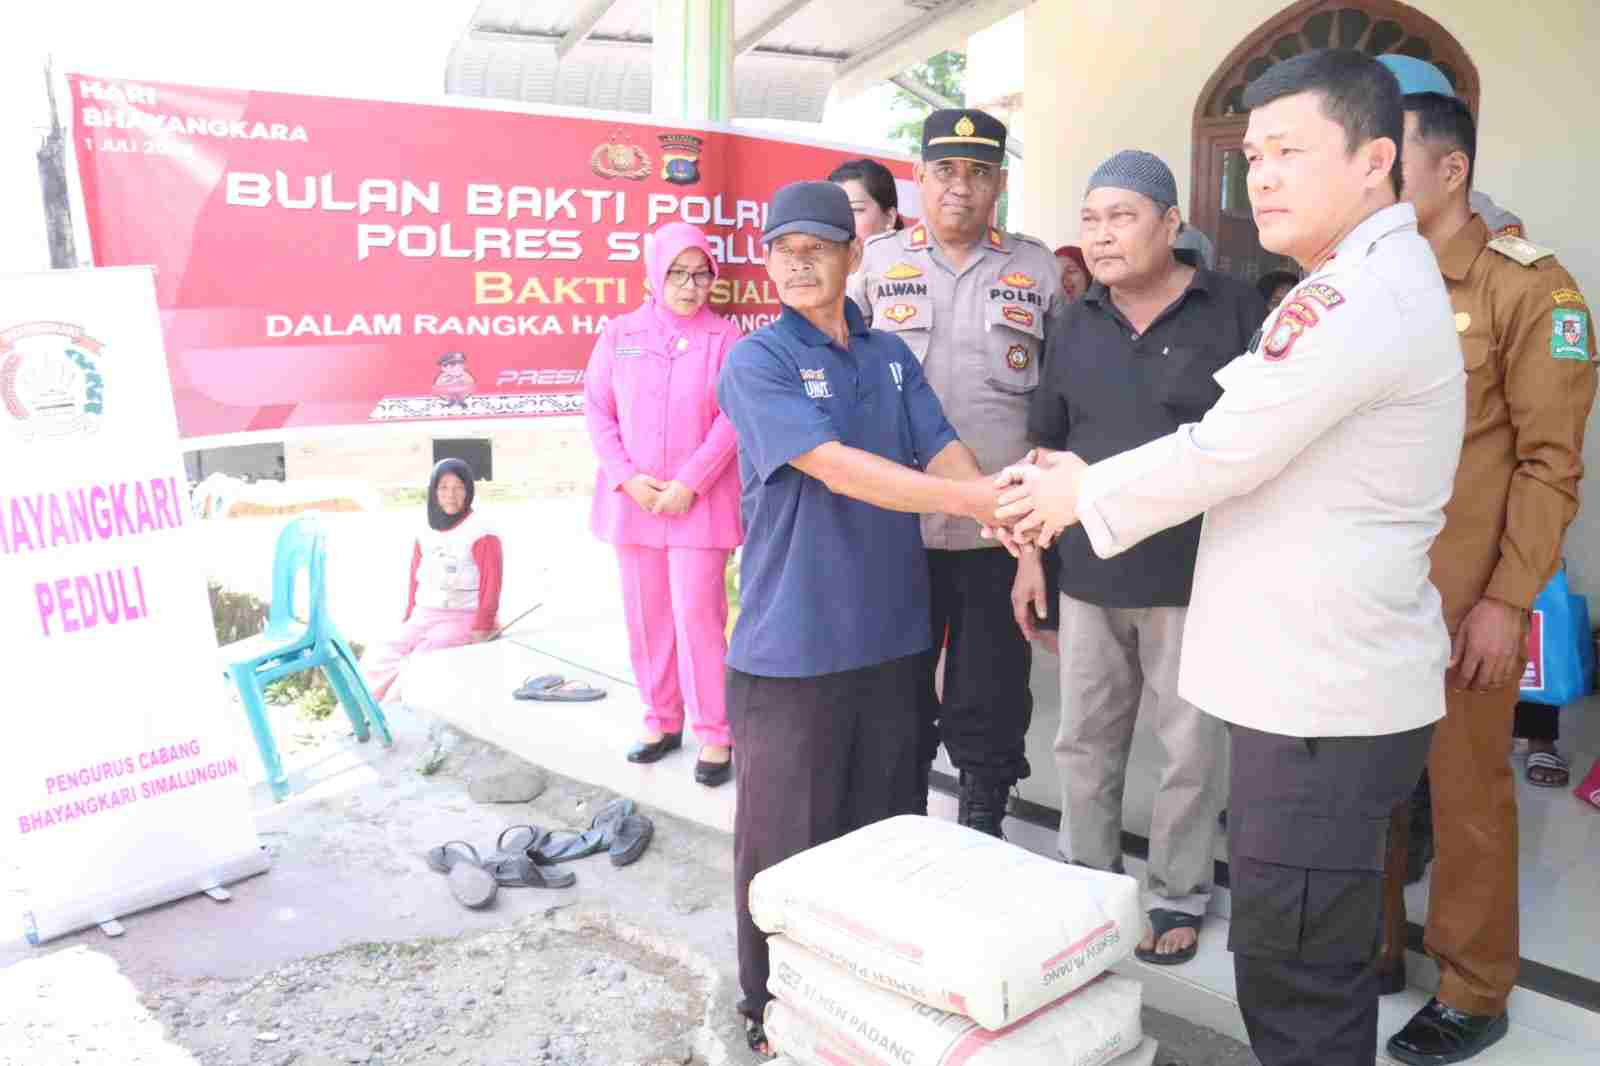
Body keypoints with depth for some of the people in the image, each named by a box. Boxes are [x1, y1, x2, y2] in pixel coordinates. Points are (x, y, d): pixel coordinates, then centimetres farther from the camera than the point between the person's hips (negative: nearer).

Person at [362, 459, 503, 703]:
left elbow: (490, 590, -9)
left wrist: (479, 632, -16)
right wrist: (406, 624, 11)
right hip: (423, 618, 6)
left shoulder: (482, 536, -5)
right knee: (375, 661, -18)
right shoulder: (424, 537, 14)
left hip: (463, 619, -6)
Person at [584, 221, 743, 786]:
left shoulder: (724, 336, -1)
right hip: (633, 499, 3)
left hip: (699, 502, -3)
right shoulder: (620, 333, 7)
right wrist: (627, 478, -7)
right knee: (645, 613, 9)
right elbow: (597, 410, 5)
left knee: (697, 613, -6)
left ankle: (714, 733, 6)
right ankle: (661, 721, 24)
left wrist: (689, 484, -13)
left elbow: (732, 419, -6)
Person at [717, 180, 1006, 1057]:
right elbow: (834, 467, -20)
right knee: (784, 842, 5)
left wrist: (1006, 510, -21)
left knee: (880, 832, 17)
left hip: (891, 633, 6)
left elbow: (944, 453, 0)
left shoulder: (891, 355, 11)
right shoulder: (756, 362, -7)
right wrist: (965, 497, -27)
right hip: (792, 645, -5)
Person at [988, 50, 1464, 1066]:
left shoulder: (1363, 296, -19)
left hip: (1324, 698, -10)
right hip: (1324, 679, 10)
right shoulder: (1369, 282, 16)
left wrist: (1083, 495, -3)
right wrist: (1090, 485, 7)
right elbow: (1242, 440, 16)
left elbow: (1222, 454, -19)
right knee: (1321, 961, 23)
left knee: (1297, 982, 2)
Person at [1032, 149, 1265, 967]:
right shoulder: (1076, 326, 8)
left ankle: (1178, 895, 28)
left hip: (1196, 577, -4)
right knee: (1083, 740, 14)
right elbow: (1046, 448, 13)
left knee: (1190, 750, 8)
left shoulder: (1234, 310, -5)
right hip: (1088, 574, 4)